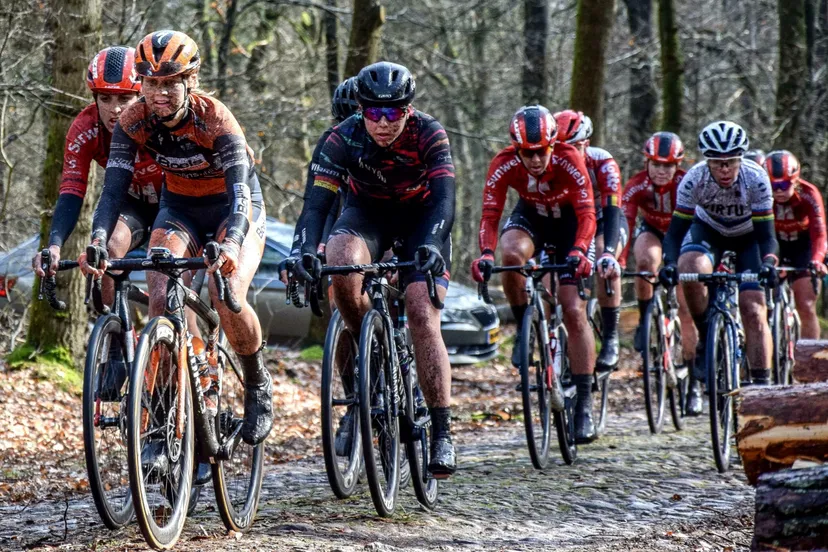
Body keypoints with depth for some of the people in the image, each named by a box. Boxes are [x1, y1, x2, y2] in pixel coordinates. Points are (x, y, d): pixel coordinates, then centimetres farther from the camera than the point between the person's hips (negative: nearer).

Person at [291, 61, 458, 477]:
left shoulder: (429, 134, -27)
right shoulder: (343, 138, -25)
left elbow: (443, 197, -36)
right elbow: (318, 202, -30)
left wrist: (430, 245, -55)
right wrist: (306, 252, -48)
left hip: (421, 216, -1)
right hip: (367, 212, 1)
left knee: (423, 318, -18)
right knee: (340, 266, -33)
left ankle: (442, 431, -12)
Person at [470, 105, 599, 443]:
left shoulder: (569, 160, -32)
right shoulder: (504, 164, -28)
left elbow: (587, 214, -35)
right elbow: (490, 215, -30)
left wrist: (579, 251, -53)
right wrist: (486, 254, -49)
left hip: (568, 221, -2)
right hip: (530, 216, 2)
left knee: (574, 312, -12)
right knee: (511, 255, -35)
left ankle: (584, 404, -9)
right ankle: (524, 329, -10)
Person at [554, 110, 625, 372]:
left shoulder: (602, 162, -30)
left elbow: (611, 210, -38)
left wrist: (608, 252, -54)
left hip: (604, 221, -3)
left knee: (605, 265, -33)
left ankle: (610, 338, -22)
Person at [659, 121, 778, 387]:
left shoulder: (756, 178, -31)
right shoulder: (694, 179, -30)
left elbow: (766, 234, -27)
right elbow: (676, 230, -25)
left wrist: (769, 263, -46)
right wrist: (670, 263, -43)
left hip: (748, 235, 0)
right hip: (708, 229, 0)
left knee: (754, 311, -13)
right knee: (690, 270, -33)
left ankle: (762, 385, -5)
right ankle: (706, 340, -13)